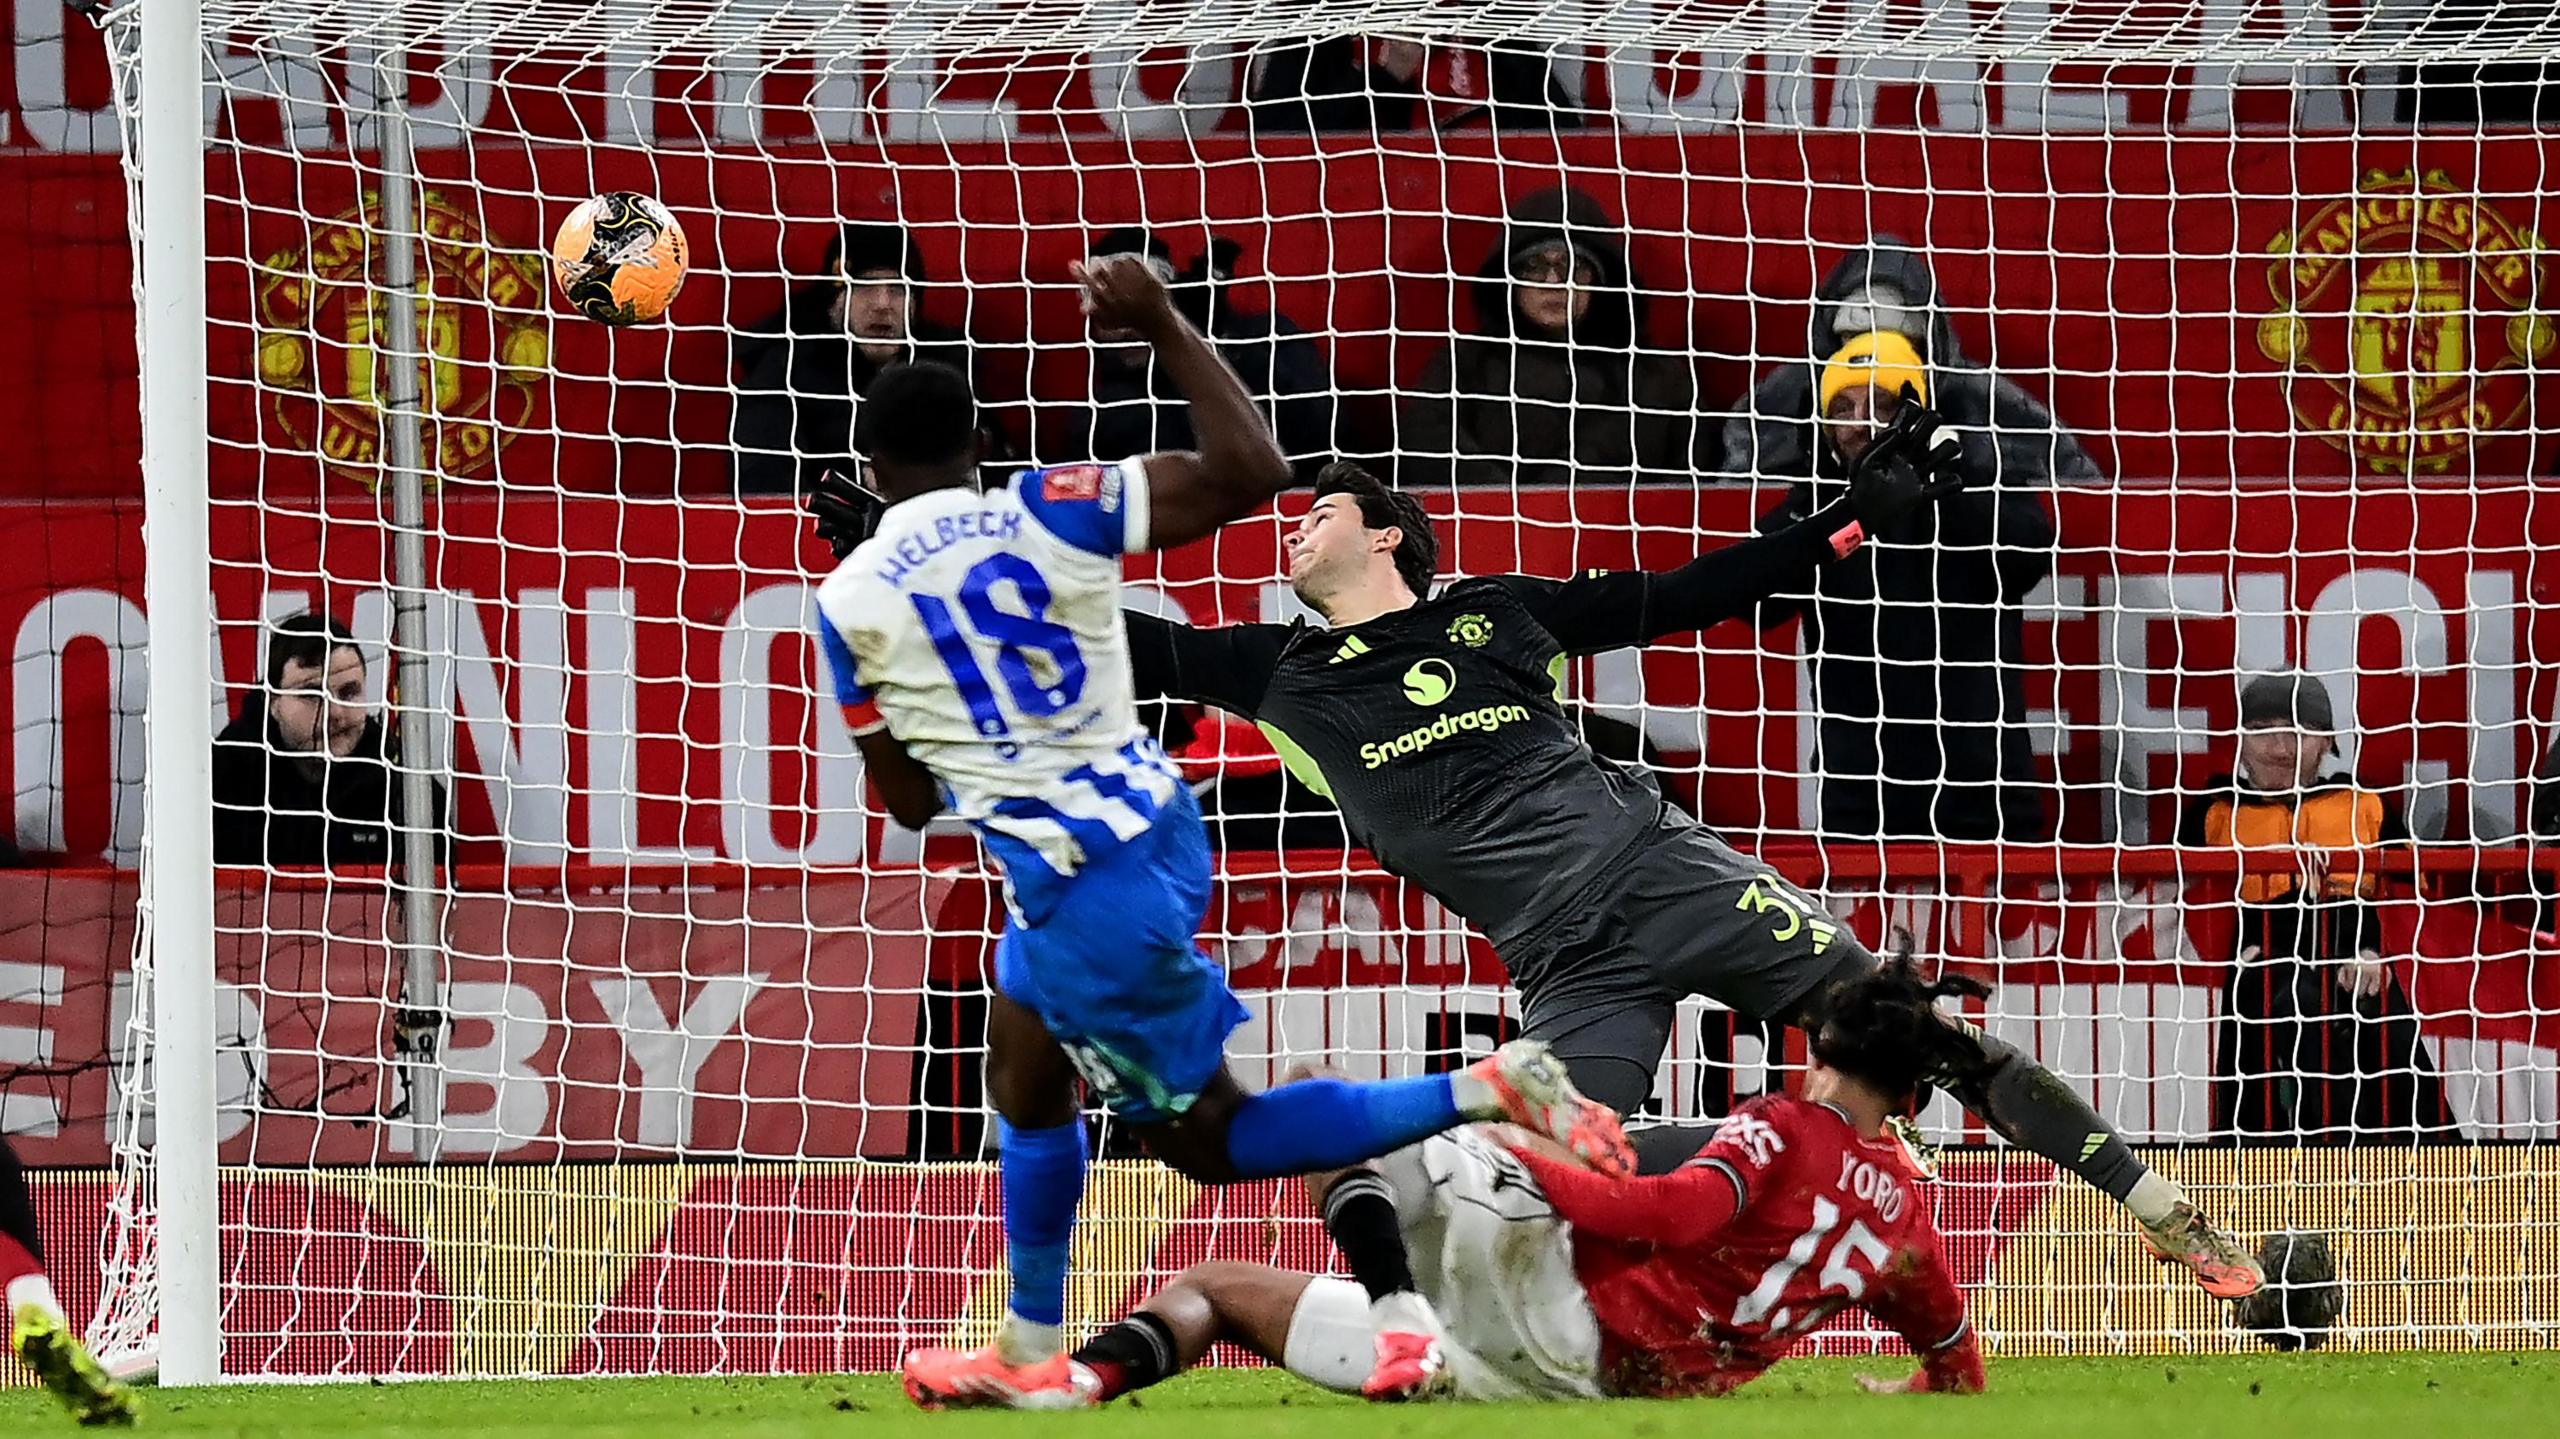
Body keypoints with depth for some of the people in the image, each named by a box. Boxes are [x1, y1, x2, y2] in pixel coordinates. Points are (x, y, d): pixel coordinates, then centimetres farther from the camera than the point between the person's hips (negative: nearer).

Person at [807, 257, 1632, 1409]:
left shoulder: (849, 601, -6)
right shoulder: (1048, 510, -2)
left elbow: (910, 803, 4)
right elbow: (1253, 473, -3)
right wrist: (1168, 330, 2)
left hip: (1076, 884, -6)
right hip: (1156, 825, 6)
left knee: (1211, 1139, 7)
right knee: (1022, 1081, 26)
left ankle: (1486, 1094, -10)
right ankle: (1030, 1354, 36)